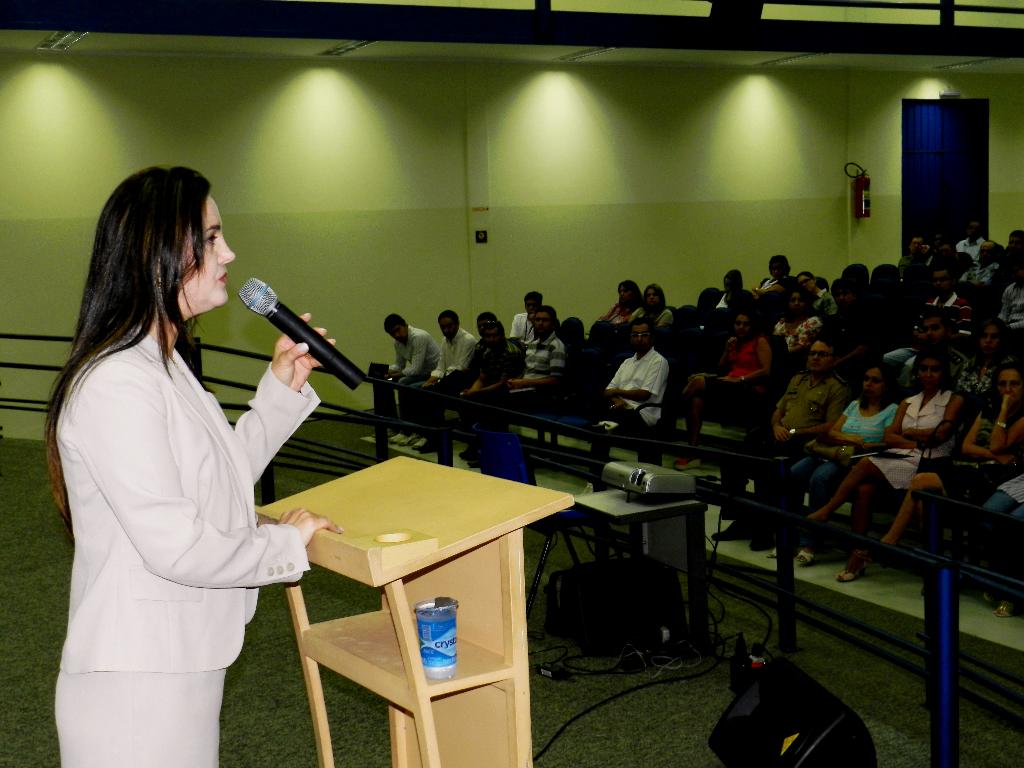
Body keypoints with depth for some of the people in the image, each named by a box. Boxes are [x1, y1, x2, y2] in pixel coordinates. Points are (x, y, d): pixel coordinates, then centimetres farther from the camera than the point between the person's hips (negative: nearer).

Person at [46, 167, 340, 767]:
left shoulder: (166, 365, 10)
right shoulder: (116, 385, -23)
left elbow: (224, 477, 16)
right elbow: (175, 545, -25)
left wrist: (283, 388, 8)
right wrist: (286, 543, -11)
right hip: (139, 678, -10)